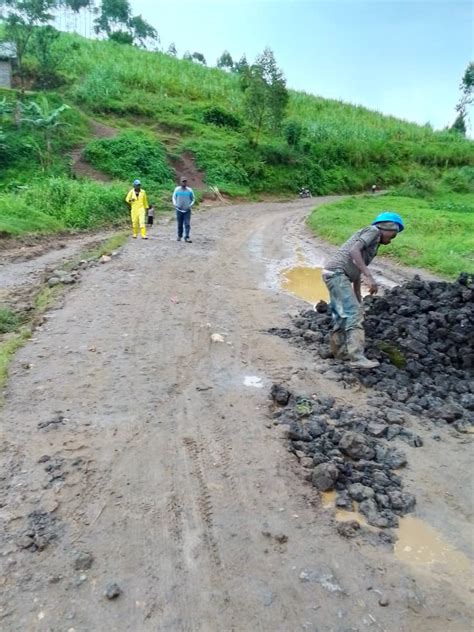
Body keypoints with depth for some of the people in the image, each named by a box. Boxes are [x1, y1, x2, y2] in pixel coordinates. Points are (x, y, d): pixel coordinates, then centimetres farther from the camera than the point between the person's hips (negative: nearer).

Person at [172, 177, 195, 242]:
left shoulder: (189, 190, 0)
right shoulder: (177, 189, 2)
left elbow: (193, 199, 10)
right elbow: (174, 197, 10)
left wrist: (191, 205, -6)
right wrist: (175, 204, -6)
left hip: (187, 210, -1)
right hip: (179, 210, 1)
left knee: (187, 224, -9)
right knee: (179, 224, 9)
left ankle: (187, 237, -8)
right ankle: (179, 236, 25)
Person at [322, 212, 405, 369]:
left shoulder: (371, 244, 26)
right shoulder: (373, 231, 0)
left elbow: (357, 276, 27)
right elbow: (354, 250, -19)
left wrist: (359, 303, 27)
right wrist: (370, 276, -24)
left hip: (334, 274, 10)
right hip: (337, 273, -10)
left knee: (342, 315, 18)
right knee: (354, 315, -12)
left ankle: (339, 351, 30)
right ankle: (357, 357, -14)